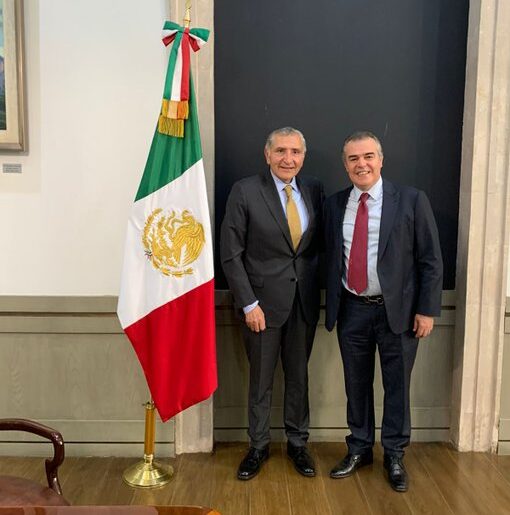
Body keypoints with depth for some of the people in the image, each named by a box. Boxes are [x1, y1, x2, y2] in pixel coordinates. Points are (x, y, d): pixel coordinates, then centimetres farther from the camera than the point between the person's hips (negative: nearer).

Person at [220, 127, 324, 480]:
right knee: (261, 380, 11)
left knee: (299, 375, 16)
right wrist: (249, 304, -12)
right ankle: (258, 446, 31)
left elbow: (320, 242, 11)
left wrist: (315, 284, -1)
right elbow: (231, 254, -9)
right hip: (263, 301, -3)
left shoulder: (314, 189, 2)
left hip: (305, 301, 3)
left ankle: (298, 443, 35)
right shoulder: (245, 191, -9)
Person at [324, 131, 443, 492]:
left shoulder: (411, 200, -6)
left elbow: (430, 260, -5)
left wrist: (427, 310, -8)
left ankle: (395, 456, 28)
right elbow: (331, 259, 8)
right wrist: (332, 307, 5)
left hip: (398, 310, -2)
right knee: (356, 384, 14)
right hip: (352, 310, 3)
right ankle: (360, 449, 33)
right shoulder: (335, 205, 4)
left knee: (397, 385, 9)